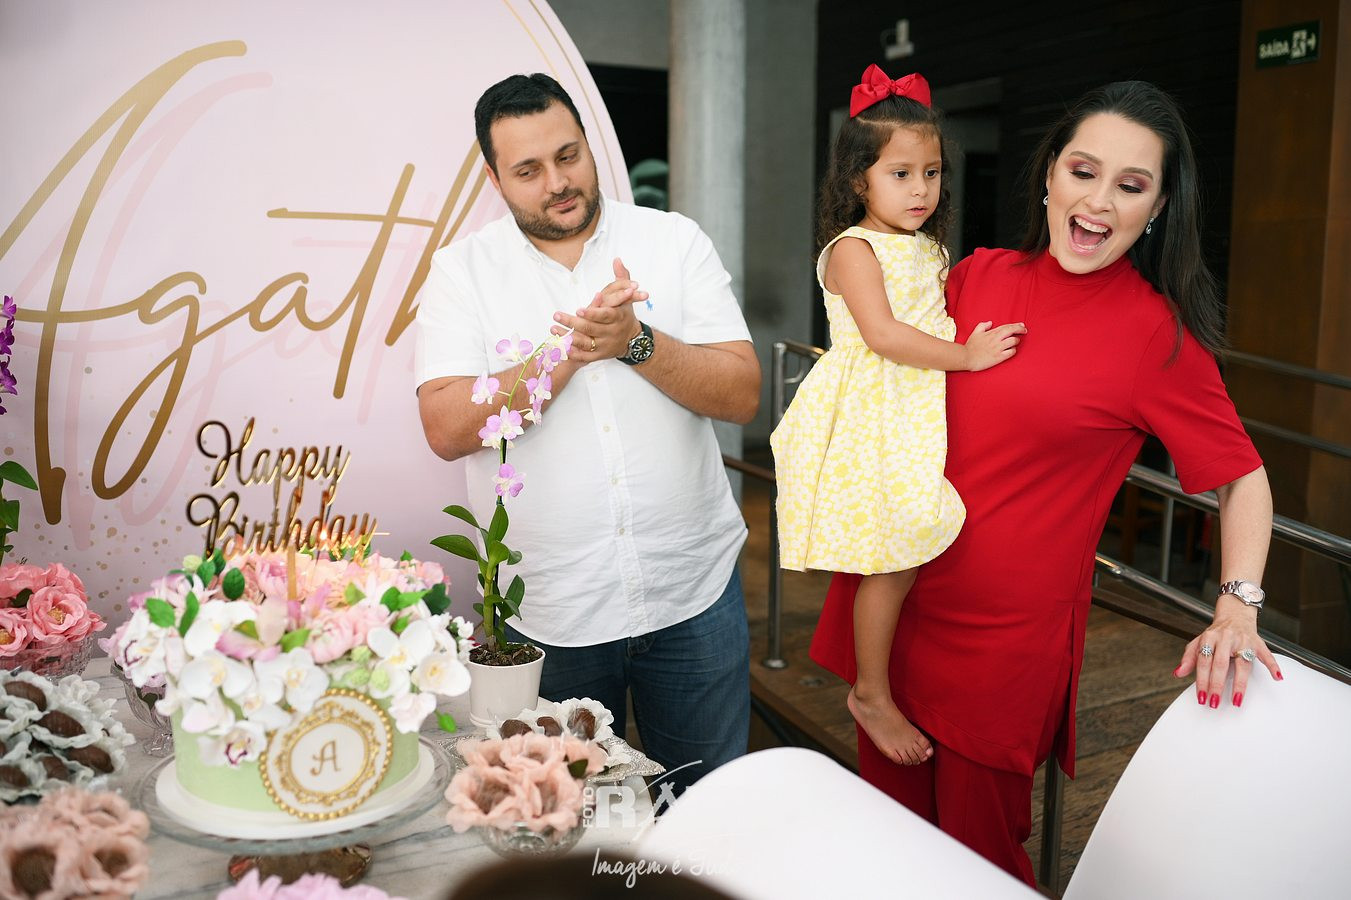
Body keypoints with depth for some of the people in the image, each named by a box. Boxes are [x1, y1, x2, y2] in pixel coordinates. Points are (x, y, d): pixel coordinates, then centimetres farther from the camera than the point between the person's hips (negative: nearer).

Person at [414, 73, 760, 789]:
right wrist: (572, 350, -20)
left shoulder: (674, 241, 1)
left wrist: (636, 342, -21)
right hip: (548, 610, 0)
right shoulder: (461, 269, -1)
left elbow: (743, 395, -6)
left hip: (693, 592, 1)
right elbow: (446, 429, -12)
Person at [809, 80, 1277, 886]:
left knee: (975, 844, 14)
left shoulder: (1157, 335, -10)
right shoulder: (978, 276, 1)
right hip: (898, 604, 4)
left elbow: (1243, 477, -2)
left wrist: (1239, 605, -13)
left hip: (1008, 633, -4)